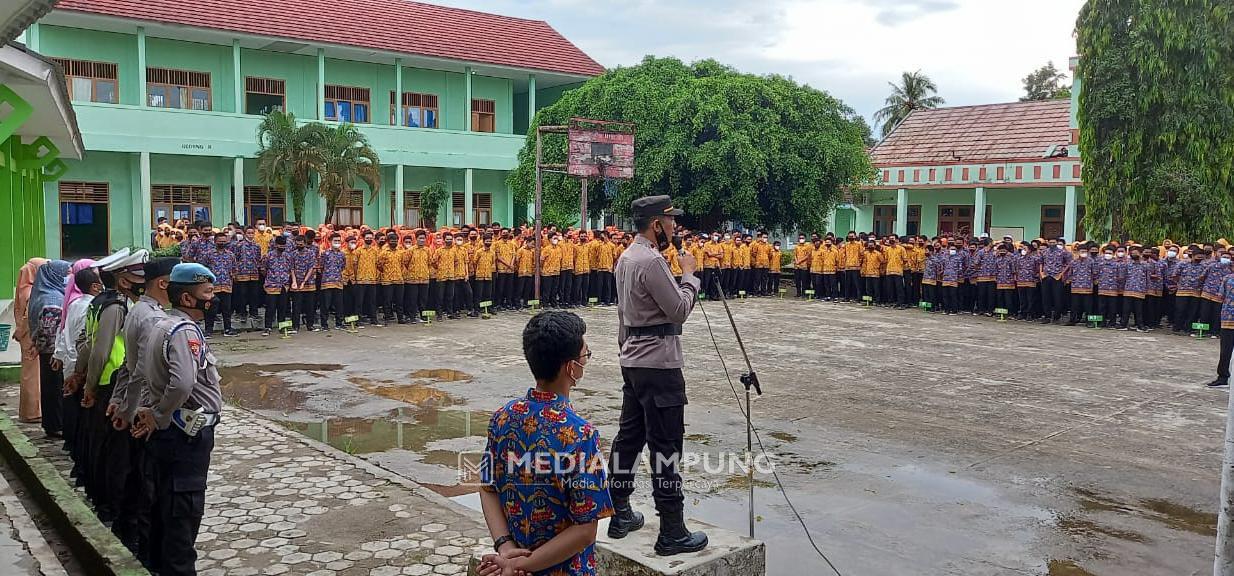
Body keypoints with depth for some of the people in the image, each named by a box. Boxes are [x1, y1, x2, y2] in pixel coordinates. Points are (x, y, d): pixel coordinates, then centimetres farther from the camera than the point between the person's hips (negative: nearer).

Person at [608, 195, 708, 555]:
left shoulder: (626, 258, 13)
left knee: (629, 436, 14)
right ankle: (671, 532, 1)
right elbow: (680, 309, -16)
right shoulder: (651, 261, -18)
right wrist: (689, 274, -3)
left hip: (632, 359, 10)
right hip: (658, 363, -10)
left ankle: (619, 515, 23)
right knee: (666, 444, -5)